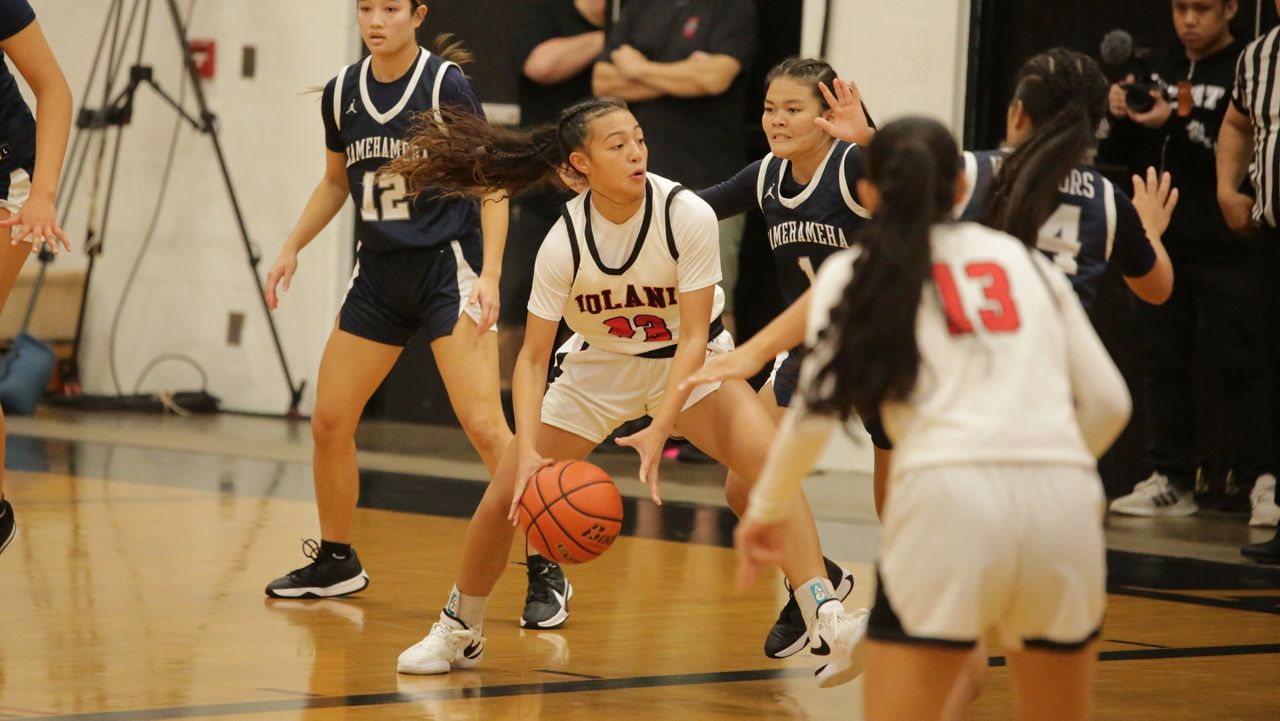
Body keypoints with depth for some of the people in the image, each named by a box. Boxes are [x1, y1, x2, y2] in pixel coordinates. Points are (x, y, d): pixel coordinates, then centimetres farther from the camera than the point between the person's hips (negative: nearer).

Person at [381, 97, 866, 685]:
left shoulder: (688, 217, -27)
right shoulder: (564, 242, -23)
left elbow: (694, 337, -24)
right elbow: (532, 358, -19)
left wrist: (659, 431, -35)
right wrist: (527, 451, -34)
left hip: (689, 361, -1)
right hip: (599, 366, 1)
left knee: (772, 466, -26)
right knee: (504, 497, -4)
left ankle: (828, 625, -28)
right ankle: (459, 632, 22)